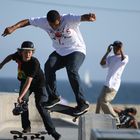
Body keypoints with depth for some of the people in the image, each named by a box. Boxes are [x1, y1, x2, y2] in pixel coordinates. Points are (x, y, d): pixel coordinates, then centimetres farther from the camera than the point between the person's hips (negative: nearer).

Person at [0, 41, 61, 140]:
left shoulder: (34, 63, -36)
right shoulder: (18, 56, -20)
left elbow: (28, 81, -40)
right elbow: (10, 57, 8)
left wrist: (20, 96, -44)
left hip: (38, 83, -5)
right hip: (24, 81, 5)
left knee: (41, 105, -16)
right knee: (23, 101, -19)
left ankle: (52, 131, -13)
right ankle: (26, 127, -8)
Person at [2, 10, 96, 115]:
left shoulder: (69, 19, -24)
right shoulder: (44, 21, -10)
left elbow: (81, 18, -42)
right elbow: (27, 22, -10)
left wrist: (88, 17, -67)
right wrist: (13, 28, -25)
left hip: (76, 50, -5)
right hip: (60, 52, 5)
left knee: (72, 71, -29)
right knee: (49, 66, -22)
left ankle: (82, 103, -24)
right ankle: (53, 97, -8)